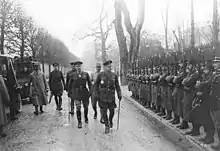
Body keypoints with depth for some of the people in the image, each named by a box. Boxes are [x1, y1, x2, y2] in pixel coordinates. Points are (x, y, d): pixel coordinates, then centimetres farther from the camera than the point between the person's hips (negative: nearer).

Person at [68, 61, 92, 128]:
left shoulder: (86, 74, 0)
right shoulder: (73, 75, 0)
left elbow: (89, 83, 6)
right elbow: (69, 84, 9)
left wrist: (90, 91, -1)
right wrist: (71, 92, 6)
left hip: (84, 92, 1)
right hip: (76, 93, -1)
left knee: (86, 106, 12)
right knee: (78, 107, -6)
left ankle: (86, 117, 40)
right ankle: (79, 122, 7)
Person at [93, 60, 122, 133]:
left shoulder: (114, 75, 0)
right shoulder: (100, 75, -4)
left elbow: (117, 86, 5)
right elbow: (96, 85, 6)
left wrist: (119, 94, -5)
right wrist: (97, 93, -1)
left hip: (111, 96, 2)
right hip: (102, 97, -1)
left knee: (112, 111, 7)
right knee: (104, 112, 1)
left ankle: (110, 121, 40)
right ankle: (107, 126, 20)